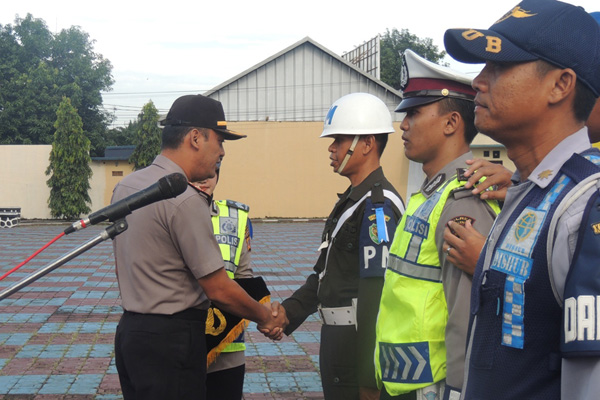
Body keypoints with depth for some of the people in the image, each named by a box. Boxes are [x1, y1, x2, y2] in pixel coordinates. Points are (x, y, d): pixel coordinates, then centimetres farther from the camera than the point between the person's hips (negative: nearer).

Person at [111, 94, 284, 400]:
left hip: (129, 329, 9)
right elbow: (219, 289, -15)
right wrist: (265, 318, 0)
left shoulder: (125, 186, 8)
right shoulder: (185, 200, -19)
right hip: (171, 340, -9)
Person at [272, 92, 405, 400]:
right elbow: (324, 273, 18)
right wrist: (289, 309, 5)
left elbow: (376, 293, -24)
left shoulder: (378, 205, -18)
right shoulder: (351, 200, 14)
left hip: (361, 346, -10)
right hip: (337, 342, 10)